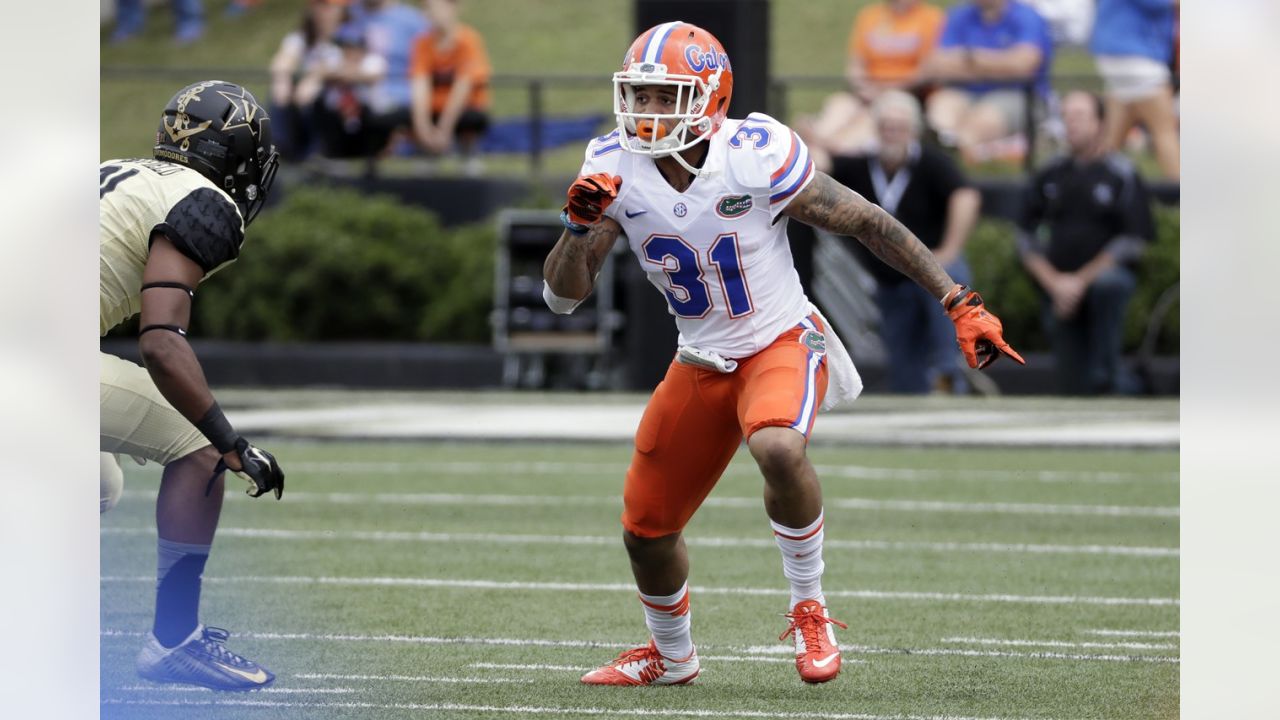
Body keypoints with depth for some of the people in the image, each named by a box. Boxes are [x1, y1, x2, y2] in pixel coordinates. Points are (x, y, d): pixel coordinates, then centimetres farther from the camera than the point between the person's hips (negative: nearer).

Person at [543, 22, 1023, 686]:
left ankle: (809, 607, -14)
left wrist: (961, 305, -14)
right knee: (647, 529, 11)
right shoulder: (614, 170, -12)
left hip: (781, 344, -5)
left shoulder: (756, 158, -23)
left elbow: (869, 224, -14)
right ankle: (670, 657, 41)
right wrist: (581, 226, -29)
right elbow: (562, 295, -8)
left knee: (777, 450, -38)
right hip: (700, 365, 5)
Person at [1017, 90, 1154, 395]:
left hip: (1104, 274, -4)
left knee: (1108, 284, -40)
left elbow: (1131, 244, -6)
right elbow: (1026, 240, 13)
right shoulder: (1049, 176, 12)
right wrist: (1054, 283, -3)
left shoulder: (1122, 175, -1)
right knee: (1073, 385, -4)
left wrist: (1081, 281, -11)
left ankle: (1105, 374, -32)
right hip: (1057, 287, 4)